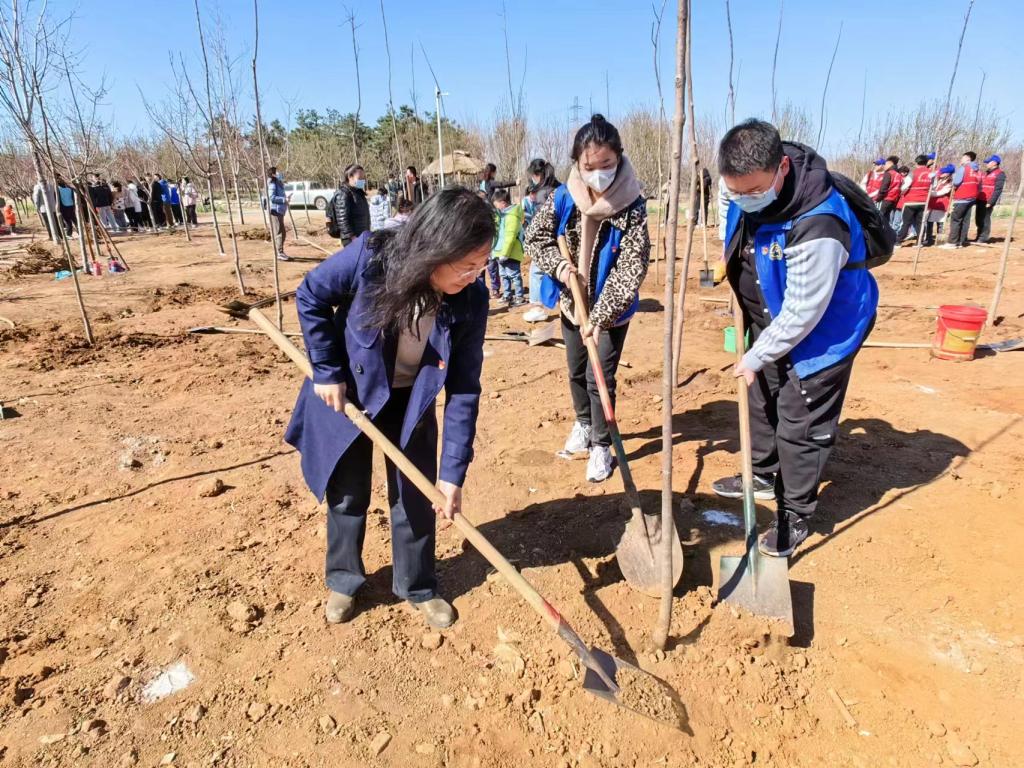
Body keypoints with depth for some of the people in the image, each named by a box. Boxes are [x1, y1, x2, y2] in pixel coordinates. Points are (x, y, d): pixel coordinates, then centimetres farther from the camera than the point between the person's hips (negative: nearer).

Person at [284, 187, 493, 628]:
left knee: (416, 495, 10)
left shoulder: (470, 300, -24)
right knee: (347, 493, 13)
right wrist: (327, 372, -13)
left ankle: (418, 587, 33)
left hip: (411, 400, 2)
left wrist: (453, 472, -18)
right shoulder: (370, 256, -31)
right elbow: (310, 298, -12)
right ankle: (342, 581, 38)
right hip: (346, 391, -1)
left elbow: (464, 389, -18)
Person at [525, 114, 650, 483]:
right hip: (571, 302, 4)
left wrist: (600, 316, -31)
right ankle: (584, 424, 45)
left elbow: (630, 270, -25)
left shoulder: (633, 207, -22)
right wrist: (558, 265, -20)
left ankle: (602, 445, 20)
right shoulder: (562, 198, -12)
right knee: (576, 371, 19)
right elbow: (535, 237, -1)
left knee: (600, 377, -1)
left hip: (611, 308, -4)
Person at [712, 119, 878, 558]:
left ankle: (796, 516, 20)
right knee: (761, 401, 22)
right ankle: (764, 476, 45)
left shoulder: (817, 226, -38)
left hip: (821, 331, -8)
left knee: (801, 427, 1)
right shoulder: (747, 187, -13)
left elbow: (802, 314, -29)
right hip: (772, 322, 9)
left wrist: (756, 358, -19)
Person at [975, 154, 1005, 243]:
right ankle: (979, 236, 20)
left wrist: (990, 202, -20)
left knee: (985, 219, -6)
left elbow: (998, 190, -14)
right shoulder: (986, 173, 20)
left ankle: (983, 238, -2)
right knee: (978, 218, 11)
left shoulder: (1000, 174, -6)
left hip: (987, 201, -8)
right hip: (980, 199, 8)